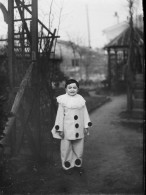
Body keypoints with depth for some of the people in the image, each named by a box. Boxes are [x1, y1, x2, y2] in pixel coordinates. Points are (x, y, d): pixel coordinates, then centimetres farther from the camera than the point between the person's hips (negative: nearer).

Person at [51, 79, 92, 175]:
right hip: (67, 130, -3)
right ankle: (67, 166, 22)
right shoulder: (63, 100, -6)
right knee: (66, 148, 6)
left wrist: (86, 126, 5)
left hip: (79, 130, 3)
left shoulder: (81, 99, 2)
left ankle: (78, 164, 30)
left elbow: (85, 113, 7)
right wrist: (60, 129, -8)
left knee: (79, 148, 12)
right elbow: (60, 115, -6)